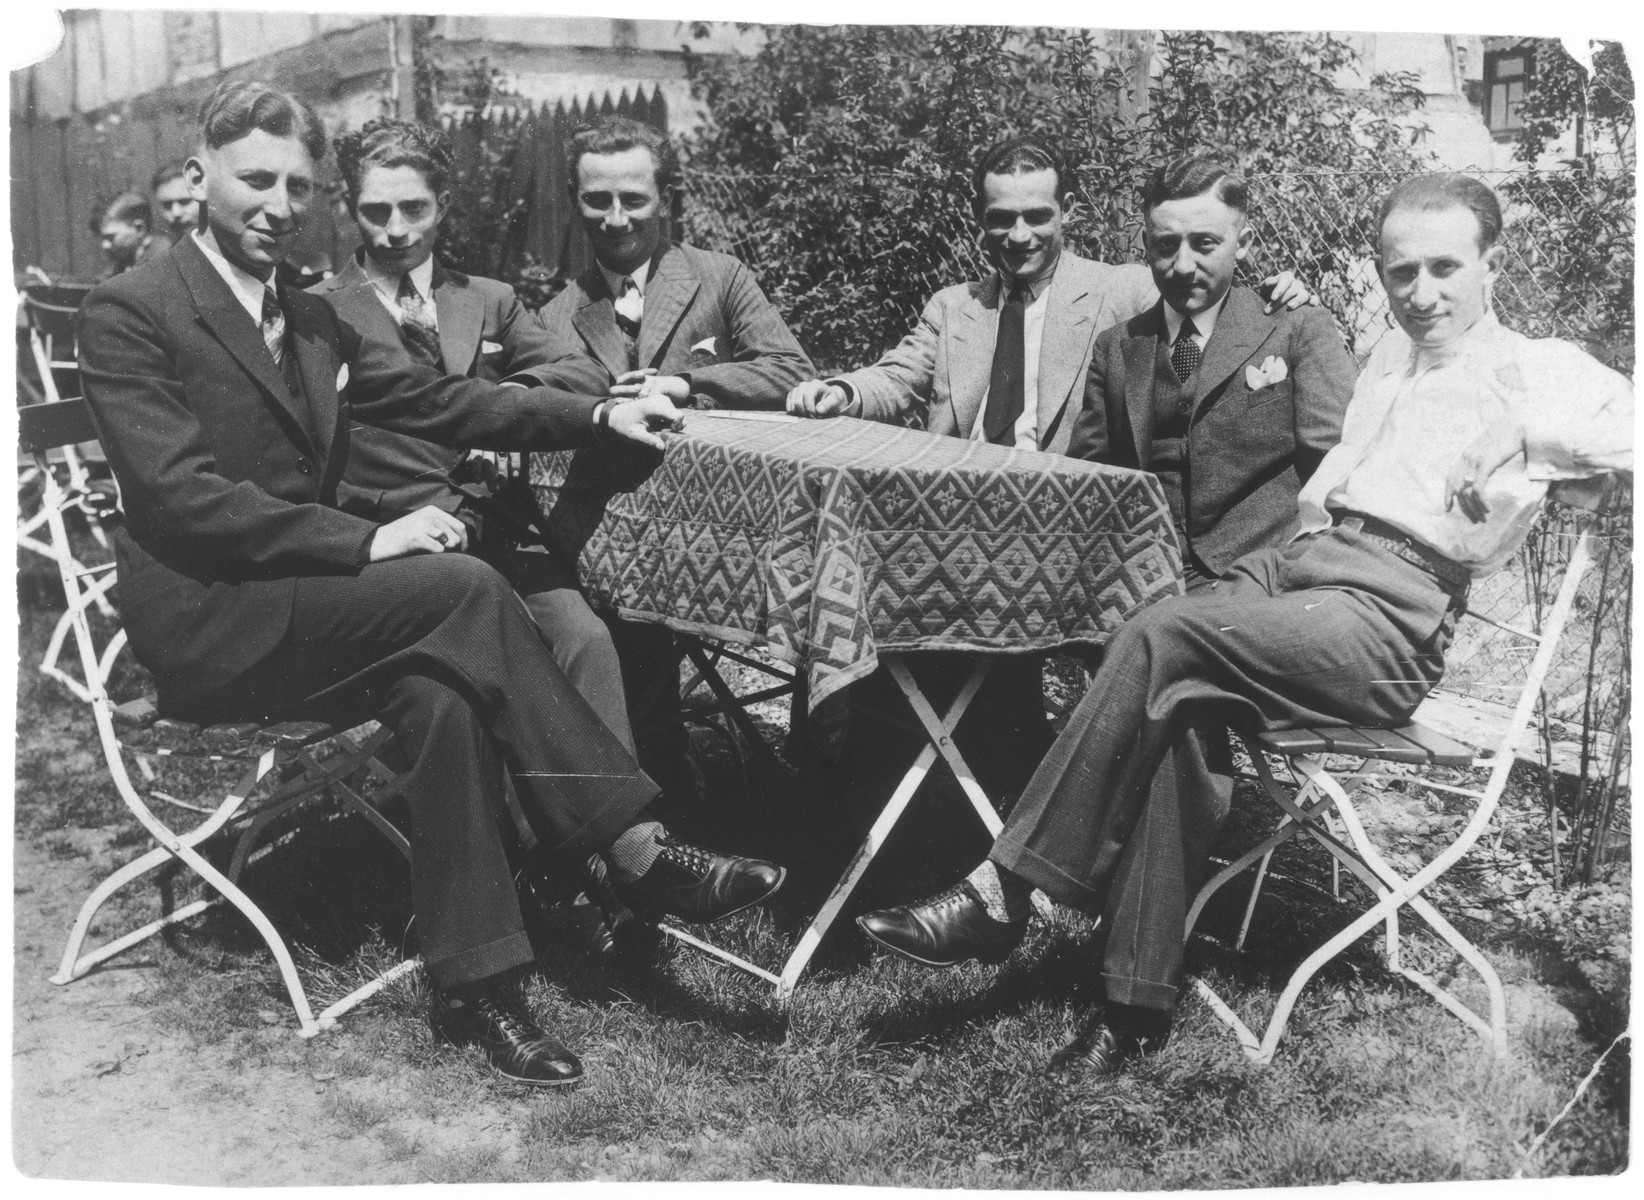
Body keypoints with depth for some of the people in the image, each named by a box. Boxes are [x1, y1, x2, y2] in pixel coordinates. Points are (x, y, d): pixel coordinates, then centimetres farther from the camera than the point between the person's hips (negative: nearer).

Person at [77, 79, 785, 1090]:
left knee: (442, 695, -25)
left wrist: (599, 415, -6)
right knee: (467, 588, -26)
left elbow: (437, 399, 7)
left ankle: (475, 984, -20)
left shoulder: (315, 320, 15)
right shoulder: (131, 314, -8)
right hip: (204, 624, -7)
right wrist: (367, 542, -25)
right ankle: (636, 846, -19)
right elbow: (180, 494, -19)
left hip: (303, 605, 7)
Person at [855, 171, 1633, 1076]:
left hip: (1389, 615, -7)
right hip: (1293, 559, 7)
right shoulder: (1391, 357, 29)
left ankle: (1003, 893, -21)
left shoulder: (1537, 374, 7)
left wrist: (1513, 469, -11)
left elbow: (1626, 426, -10)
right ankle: (1139, 1000, -17)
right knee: (1170, 706, -21)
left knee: (1161, 636, -26)